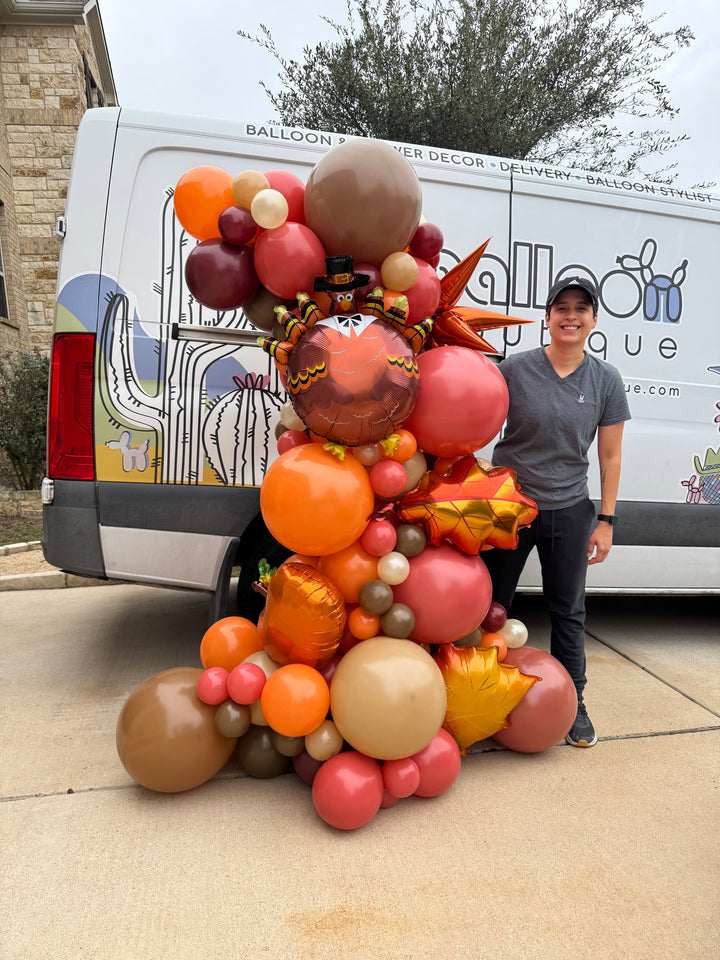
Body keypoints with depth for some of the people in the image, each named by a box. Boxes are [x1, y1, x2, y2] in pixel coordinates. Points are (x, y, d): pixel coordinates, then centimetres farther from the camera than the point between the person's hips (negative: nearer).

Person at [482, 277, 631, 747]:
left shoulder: (606, 380, 1)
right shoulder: (516, 369, -5)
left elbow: (610, 455, 4)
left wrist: (605, 521, 2)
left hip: (570, 510, 2)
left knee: (569, 611, 12)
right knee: (492, 604, 7)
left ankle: (573, 703, 29)